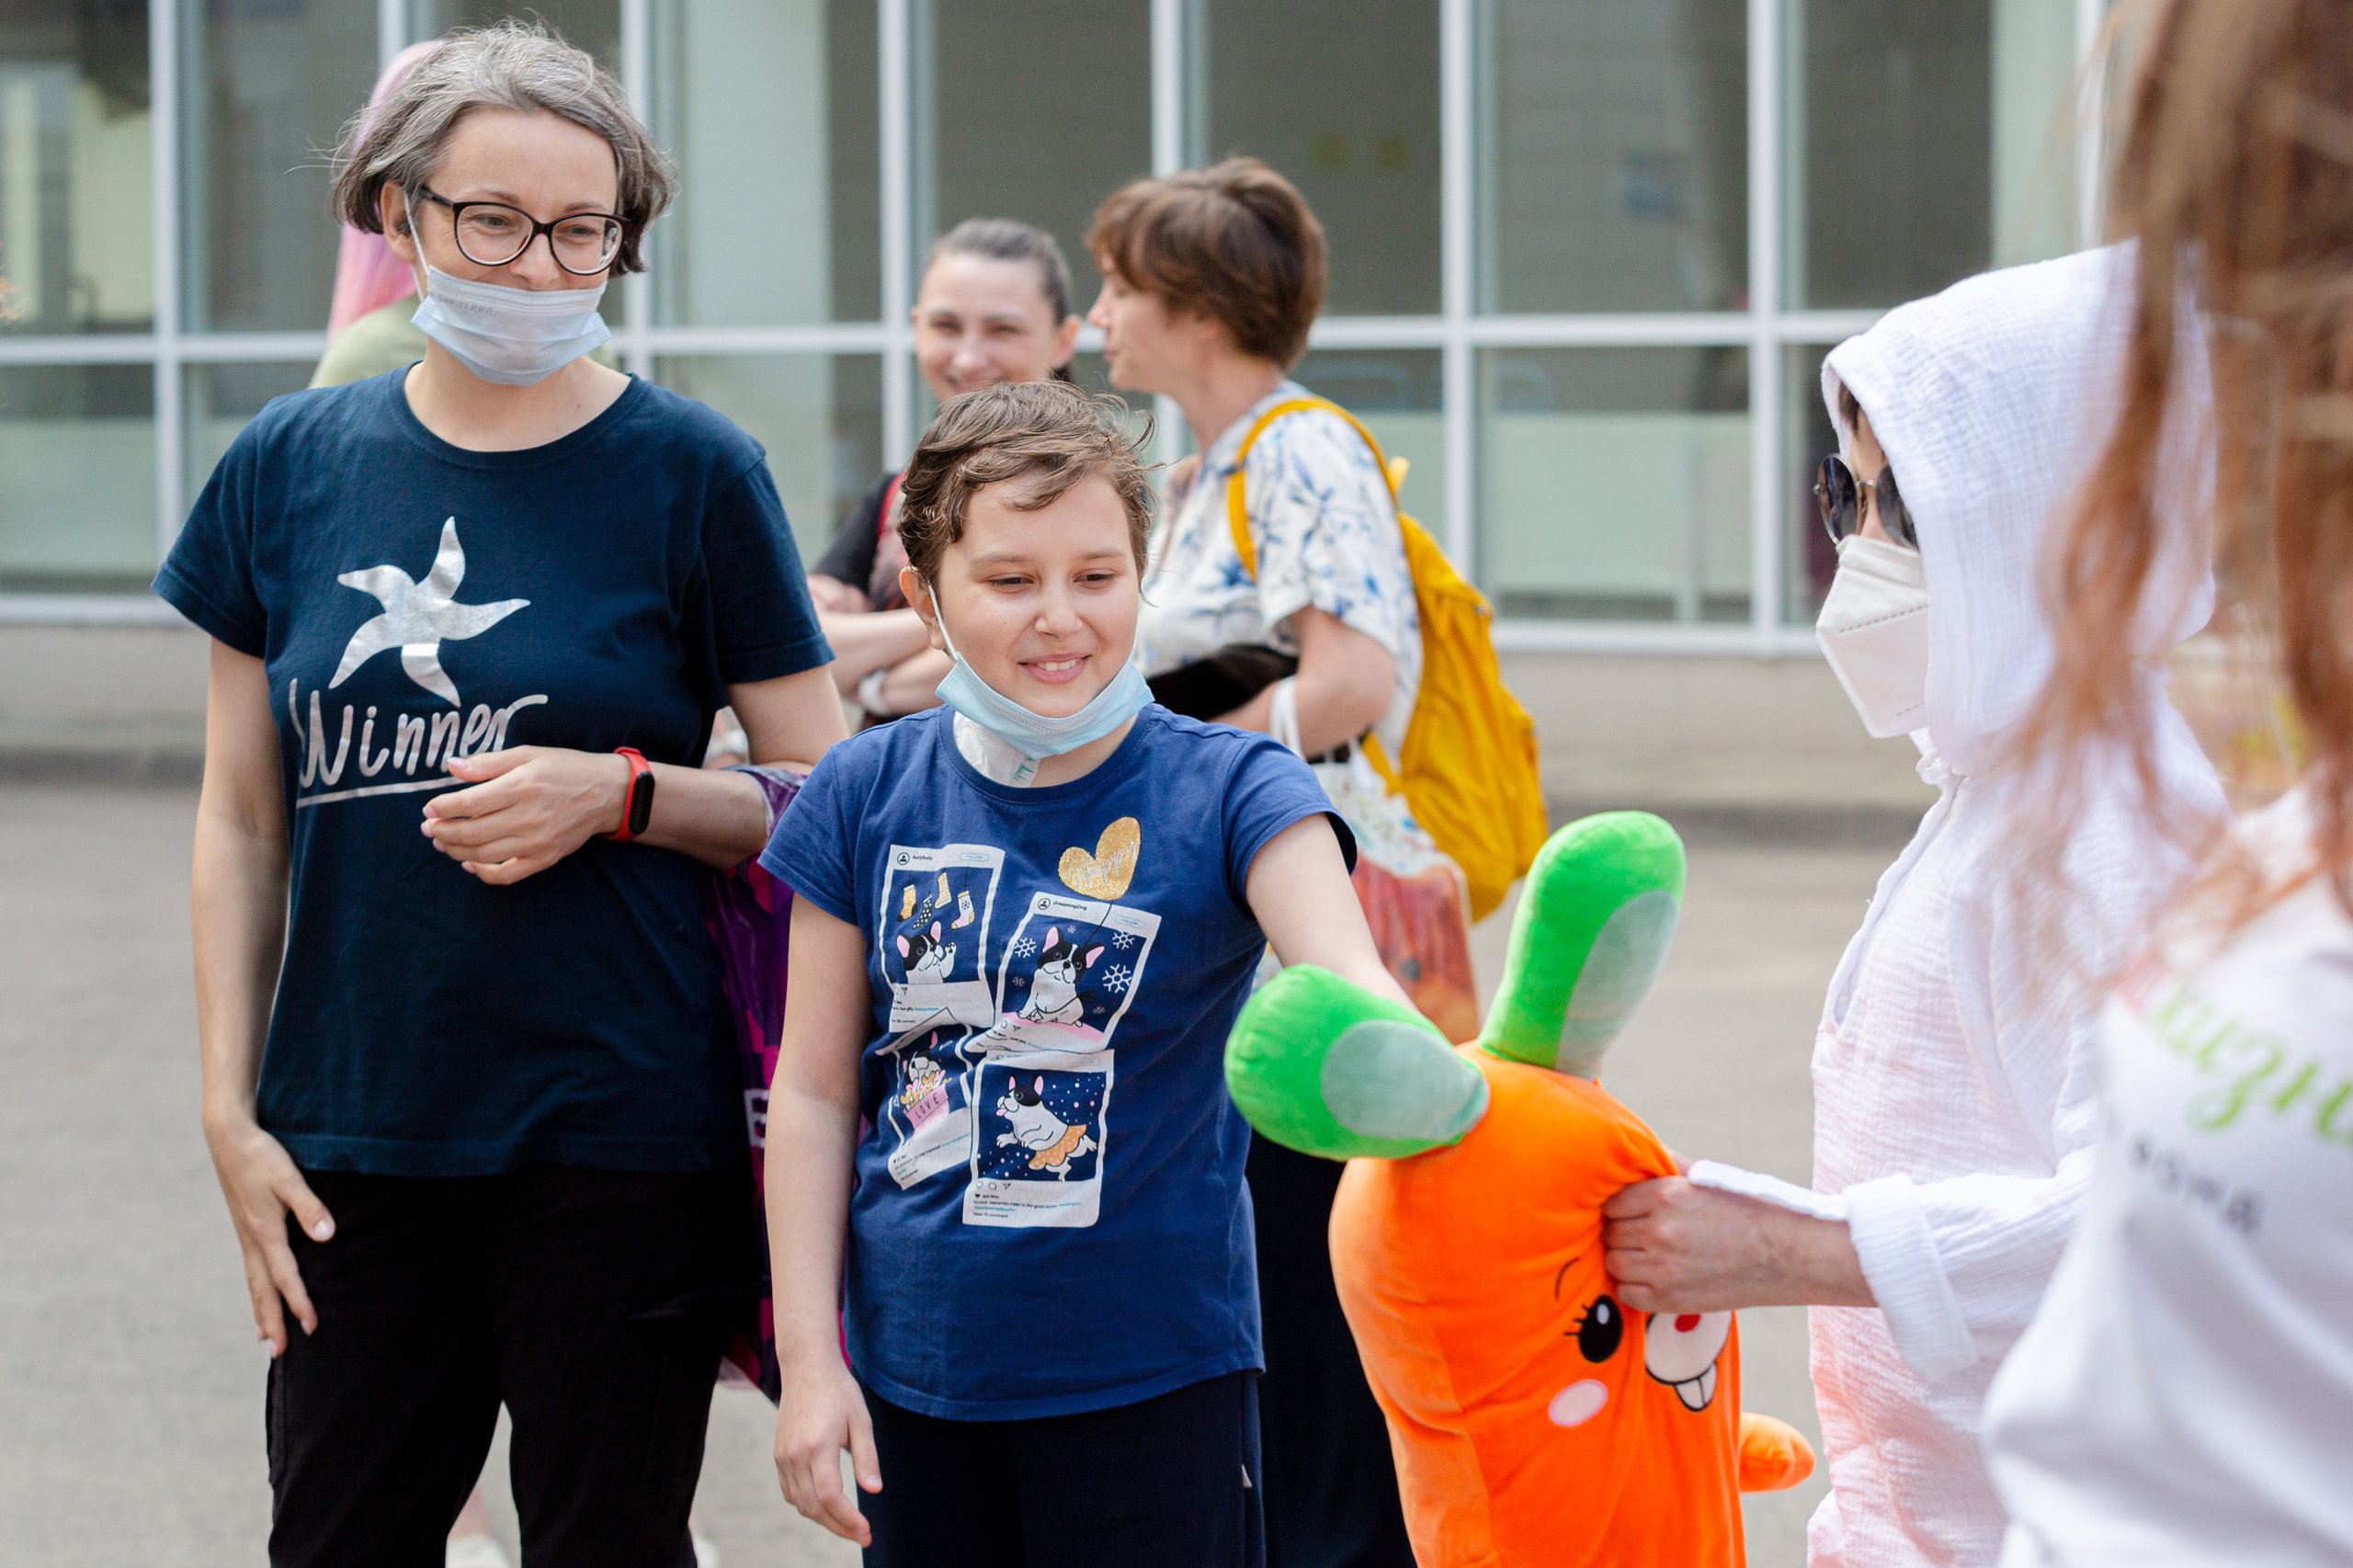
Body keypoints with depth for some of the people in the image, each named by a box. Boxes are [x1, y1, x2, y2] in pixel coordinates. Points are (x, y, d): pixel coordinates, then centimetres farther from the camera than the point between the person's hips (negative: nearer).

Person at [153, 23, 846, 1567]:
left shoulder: (693, 473, -3)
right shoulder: (292, 466, 5)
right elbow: (243, 819, 11)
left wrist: (618, 792, -16)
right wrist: (232, 1110, 6)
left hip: (617, 1138, -3)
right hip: (351, 1136, 3)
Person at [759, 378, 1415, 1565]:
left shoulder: (1227, 791, -7)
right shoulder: (867, 797, 0)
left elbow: (1347, 986, -25)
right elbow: (814, 1091, 5)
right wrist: (807, 1356, 1)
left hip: (1154, 1377, -3)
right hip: (914, 1375, 3)